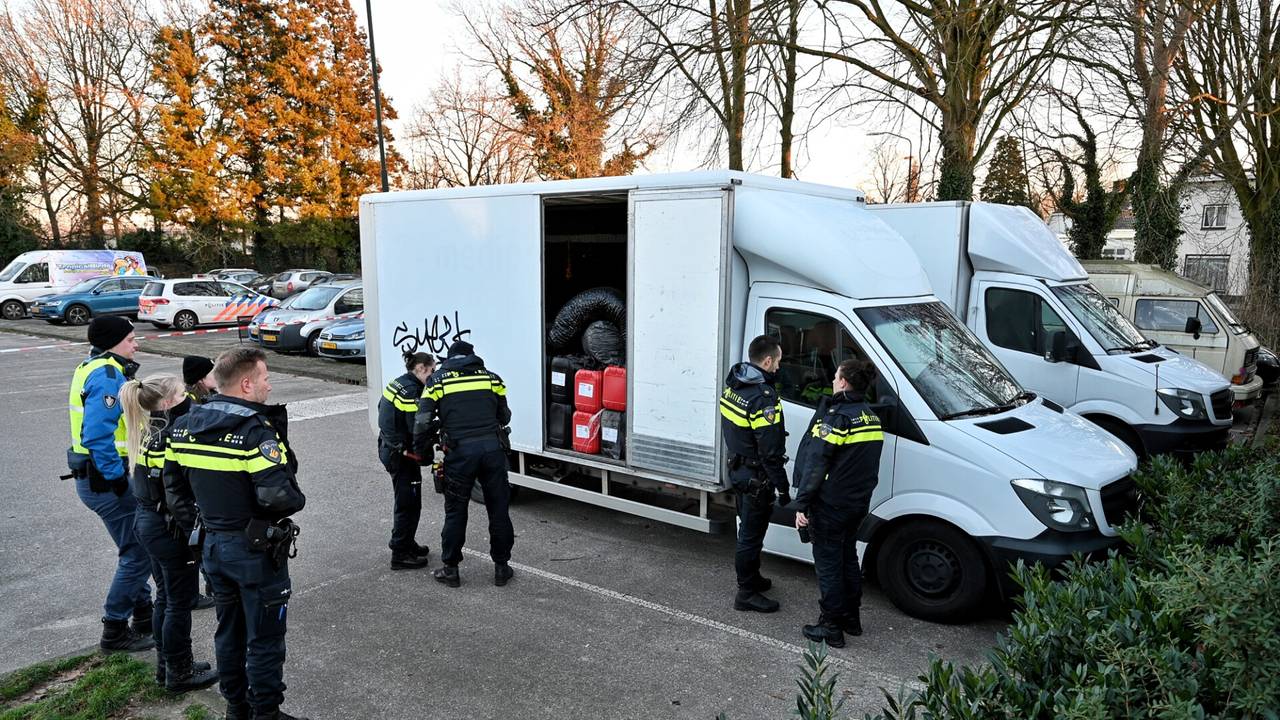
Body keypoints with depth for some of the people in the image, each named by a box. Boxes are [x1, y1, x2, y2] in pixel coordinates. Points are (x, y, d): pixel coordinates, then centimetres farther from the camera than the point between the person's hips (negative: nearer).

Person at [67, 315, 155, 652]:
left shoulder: (93, 368, 13)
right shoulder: (107, 374, -19)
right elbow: (98, 435, -28)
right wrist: (118, 479, -23)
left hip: (94, 476, 11)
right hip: (107, 481, -11)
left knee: (137, 549, 20)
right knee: (138, 554, -1)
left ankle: (144, 614, 33)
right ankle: (114, 632, 9)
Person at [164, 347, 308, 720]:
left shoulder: (185, 425, 2)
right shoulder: (256, 430, -23)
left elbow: (174, 485, 9)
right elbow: (277, 495, -31)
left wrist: (195, 527, 16)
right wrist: (298, 498, -10)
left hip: (213, 545, 8)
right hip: (256, 550, -8)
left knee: (229, 630, 22)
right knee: (264, 638, 7)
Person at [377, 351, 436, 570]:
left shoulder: (397, 384, 8)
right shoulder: (412, 391, -22)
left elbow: (382, 409, 17)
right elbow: (417, 430, -25)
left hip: (388, 448, 10)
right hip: (402, 454, -10)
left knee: (405, 501, 22)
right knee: (408, 503, 1)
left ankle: (405, 542, 36)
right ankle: (400, 554, 9)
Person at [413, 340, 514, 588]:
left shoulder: (437, 380, 9)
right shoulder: (491, 378, 15)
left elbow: (423, 421, 1)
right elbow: (504, 416, 19)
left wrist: (421, 451, 15)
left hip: (460, 451, -1)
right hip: (493, 447, 2)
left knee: (455, 512, 13)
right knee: (498, 509, 12)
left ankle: (450, 569, 22)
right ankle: (501, 567, 20)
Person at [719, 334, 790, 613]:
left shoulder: (733, 385, 3)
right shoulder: (763, 398, -26)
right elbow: (770, 451, -25)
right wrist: (783, 486, -17)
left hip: (738, 471, 9)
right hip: (756, 478, -9)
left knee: (749, 529, 23)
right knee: (751, 535, 3)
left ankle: (751, 577, 40)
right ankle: (746, 593, 15)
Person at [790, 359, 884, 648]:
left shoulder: (836, 417, -19)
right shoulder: (871, 417, 7)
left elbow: (815, 464, -21)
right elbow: (866, 463, 12)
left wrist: (801, 504, -19)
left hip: (830, 505, -8)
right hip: (858, 503, 8)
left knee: (828, 563, 3)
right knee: (848, 558, 21)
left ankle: (831, 627, 10)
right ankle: (852, 618, 32)